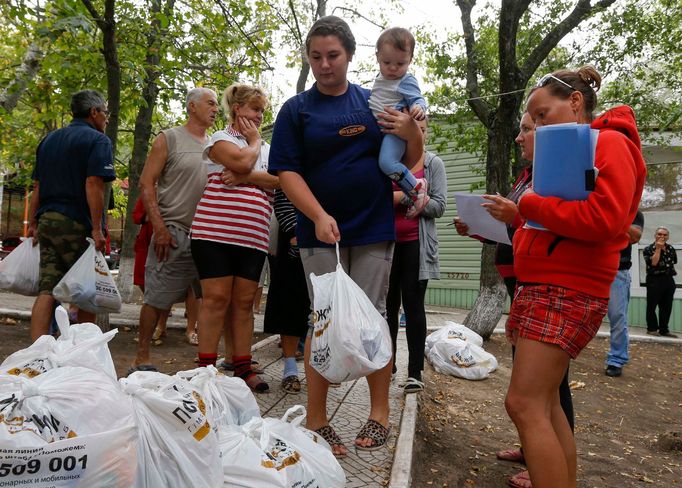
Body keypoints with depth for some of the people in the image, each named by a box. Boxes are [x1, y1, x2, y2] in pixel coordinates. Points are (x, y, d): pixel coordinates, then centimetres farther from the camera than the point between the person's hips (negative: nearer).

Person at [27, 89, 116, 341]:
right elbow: (93, 184, -16)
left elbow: (37, 186, 19)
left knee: (46, 290, 3)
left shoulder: (49, 139, 20)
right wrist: (97, 228, -18)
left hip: (46, 221, 7)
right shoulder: (97, 140, -5)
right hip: (77, 224, -7)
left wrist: (33, 223, 21)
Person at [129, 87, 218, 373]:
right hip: (173, 231, -5)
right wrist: (159, 227, -13)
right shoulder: (169, 139, 1)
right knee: (157, 297, -1)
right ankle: (142, 358, 11)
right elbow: (146, 183, -4)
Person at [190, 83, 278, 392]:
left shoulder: (268, 149, 22)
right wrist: (255, 141, 6)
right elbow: (241, 160, -14)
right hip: (215, 231, -4)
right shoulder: (220, 138, 7)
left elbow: (277, 179, 3)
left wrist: (244, 177, -11)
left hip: (253, 237, 5)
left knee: (244, 302, 4)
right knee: (216, 298, -6)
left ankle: (243, 369, 9)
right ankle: (206, 368, 1)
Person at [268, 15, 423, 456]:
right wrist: (319, 216, -19)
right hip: (321, 232, -1)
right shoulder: (296, 109, 4)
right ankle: (317, 419, 14)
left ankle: (380, 412, 19)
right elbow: (287, 171, -4)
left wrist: (411, 131, -11)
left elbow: (410, 160, 11)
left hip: (374, 230, 1)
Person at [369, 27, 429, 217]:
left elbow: (417, 99, -17)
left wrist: (419, 108, -37)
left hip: (394, 131, -9)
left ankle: (416, 187, -11)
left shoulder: (407, 81, -8)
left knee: (387, 162, -30)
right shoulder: (380, 78, 15)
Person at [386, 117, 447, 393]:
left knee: (413, 304, -2)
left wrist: (402, 196, -11)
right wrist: (414, 196, -11)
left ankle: (415, 372, 5)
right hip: (388, 241, 2)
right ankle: (388, 363, 21)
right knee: (389, 303, 8)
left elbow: (439, 206, -4)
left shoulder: (434, 163, 5)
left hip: (416, 243, -2)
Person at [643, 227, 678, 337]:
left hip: (669, 280, 5)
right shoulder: (648, 249, -5)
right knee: (652, 305, -1)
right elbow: (653, 262, -19)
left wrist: (671, 271, 11)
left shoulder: (671, 249, 11)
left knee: (667, 306, 7)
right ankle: (652, 328, 10)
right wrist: (658, 248, -17)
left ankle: (664, 330, 14)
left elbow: (673, 262, 25)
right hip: (654, 280, -5)